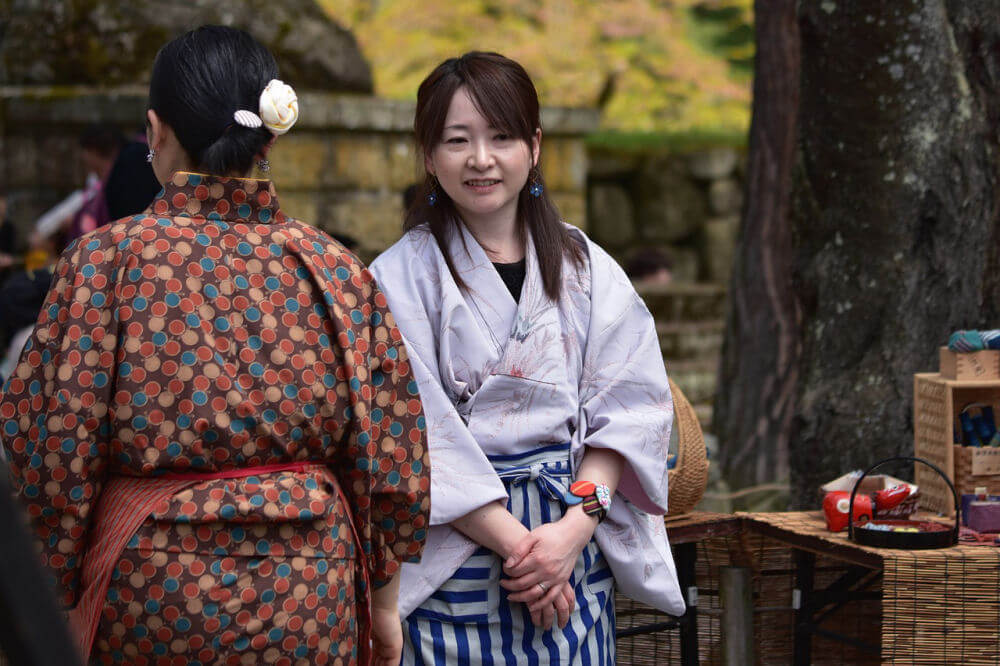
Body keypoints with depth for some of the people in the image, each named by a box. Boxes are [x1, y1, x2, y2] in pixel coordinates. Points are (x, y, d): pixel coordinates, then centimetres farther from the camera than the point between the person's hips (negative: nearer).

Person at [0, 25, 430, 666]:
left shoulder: (105, 259, -9)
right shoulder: (335, 268, -2)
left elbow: (55, 448, -10)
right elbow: (389, 456, 1)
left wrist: (57, 602, -1)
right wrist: (383, 601, 12)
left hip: (147, 589, -2)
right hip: (310, 600, 2)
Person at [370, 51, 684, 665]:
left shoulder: (588, 270, 6)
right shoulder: (401, 279, -4)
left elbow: (627, 408, 1)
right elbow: (418, 436, -10)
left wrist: (576, 525, -13)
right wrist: (515, 542, -16)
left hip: (576, 555, 3)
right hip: (456, 556, -3)